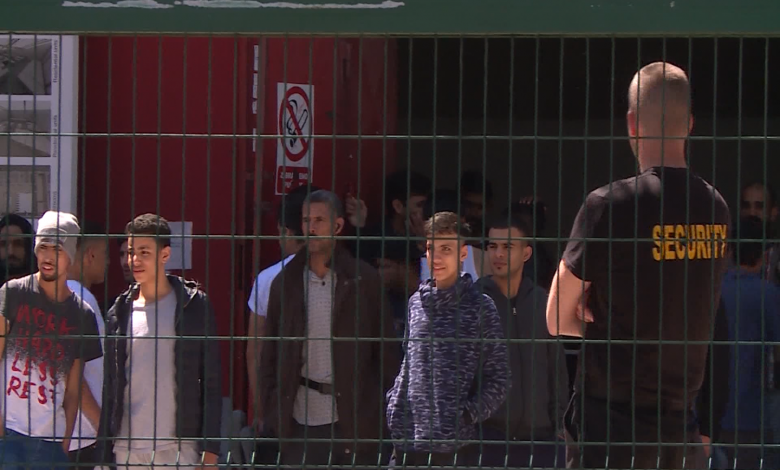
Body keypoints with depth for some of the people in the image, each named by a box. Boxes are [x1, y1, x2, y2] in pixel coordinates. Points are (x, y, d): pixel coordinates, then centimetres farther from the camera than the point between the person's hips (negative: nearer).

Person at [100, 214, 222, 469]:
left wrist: (210, 449, -6)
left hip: (179, 448, -3)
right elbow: (110, 388, 12)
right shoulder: (120, 313, 10)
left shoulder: (195, 306, 2)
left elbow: (212, 382, 1)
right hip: (127, 448, 3)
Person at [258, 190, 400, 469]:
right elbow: (270, 354, 10)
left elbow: (386, 352, 3)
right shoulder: (286, 282, 8)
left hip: (352, 420, -2)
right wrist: (271, 414, 4)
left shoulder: (365, 281, 1)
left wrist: (384, 410, -2)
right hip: (300, 422, 2)